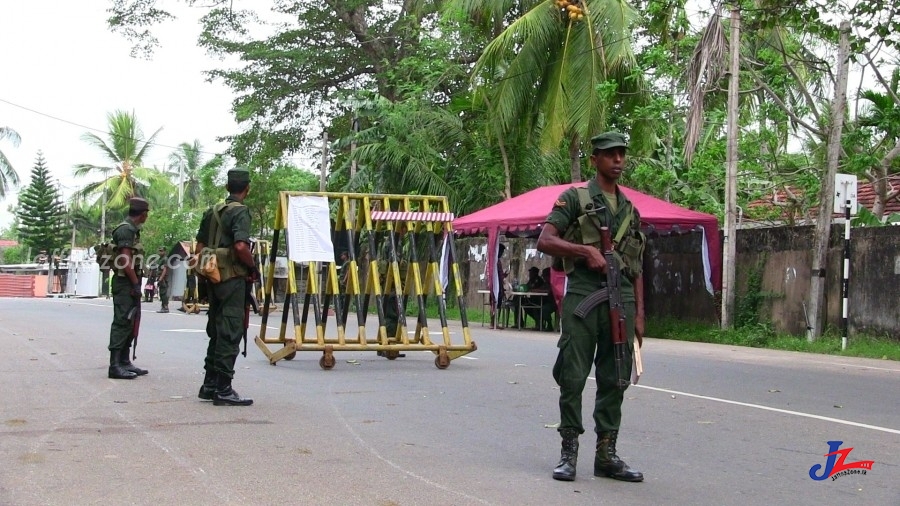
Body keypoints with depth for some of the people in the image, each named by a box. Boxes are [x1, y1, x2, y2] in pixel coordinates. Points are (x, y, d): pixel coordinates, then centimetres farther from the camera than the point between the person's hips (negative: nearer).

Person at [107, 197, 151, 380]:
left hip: (131, 284, 10)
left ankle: (125, 362, 17)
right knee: (122, 323, -10)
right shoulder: (125, 229, -12)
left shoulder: (133, 230, 18)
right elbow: (125, 259, -19)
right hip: (125, 283, -10)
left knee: (130, 324, 12)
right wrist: (136, 284, -19)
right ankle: (115, 365, -11)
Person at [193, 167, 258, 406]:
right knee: (230, 333, -5)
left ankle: (209, 385, 21)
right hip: (233, 278, -8)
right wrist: (253, 268, -10)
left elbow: (199, 246, 16)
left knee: (216, 331, 16)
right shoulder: (240, 212, -11)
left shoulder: (213, 211, 14)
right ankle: (223, 389, -5)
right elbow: (240, 246, -24)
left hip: (214, 278, 8)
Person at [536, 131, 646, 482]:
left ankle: (606, 454, 12)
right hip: (583, 295, -5)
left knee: (614, 380, 5)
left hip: (622, 299, 5)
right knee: (573, 377, -4)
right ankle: (569, 452, 4)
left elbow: (637, 268, 19)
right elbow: (544, 241, -5)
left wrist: (639, 313, 12)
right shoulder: (575, 198, 5)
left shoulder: (630, 210, 20)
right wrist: (586, 249, -16)